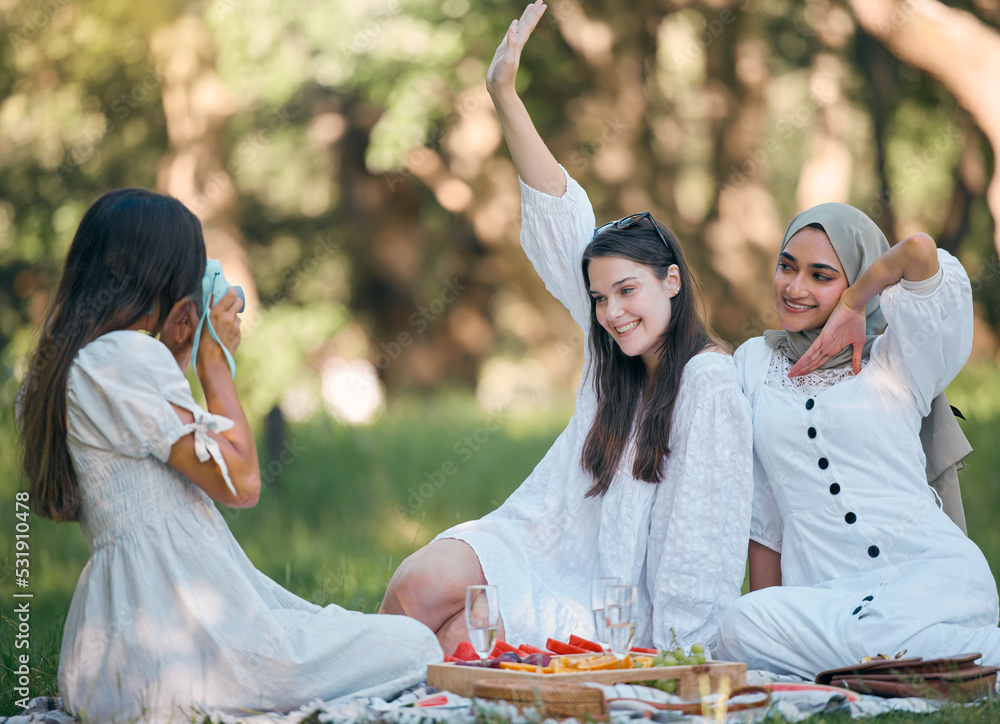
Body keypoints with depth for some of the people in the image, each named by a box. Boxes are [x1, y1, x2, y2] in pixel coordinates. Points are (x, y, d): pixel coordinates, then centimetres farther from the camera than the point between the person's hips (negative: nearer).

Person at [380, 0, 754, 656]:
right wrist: (506, 97, 3)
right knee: (421, 583, -21)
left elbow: (703, 528, -14)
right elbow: (558, 216, 6)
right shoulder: (617, 355, 9)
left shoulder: (710, 381, -11)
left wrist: (670, 650, -16)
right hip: (549, 546, 6)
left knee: (460, 635, -25)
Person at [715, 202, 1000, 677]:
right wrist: (768, 624, 13)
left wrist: (852, 305, 4)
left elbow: (919, 249, -10)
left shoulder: (897, 361, 9)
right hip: (822, 595, 5)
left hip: (931, 569, -5)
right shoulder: (754, 362, 19)